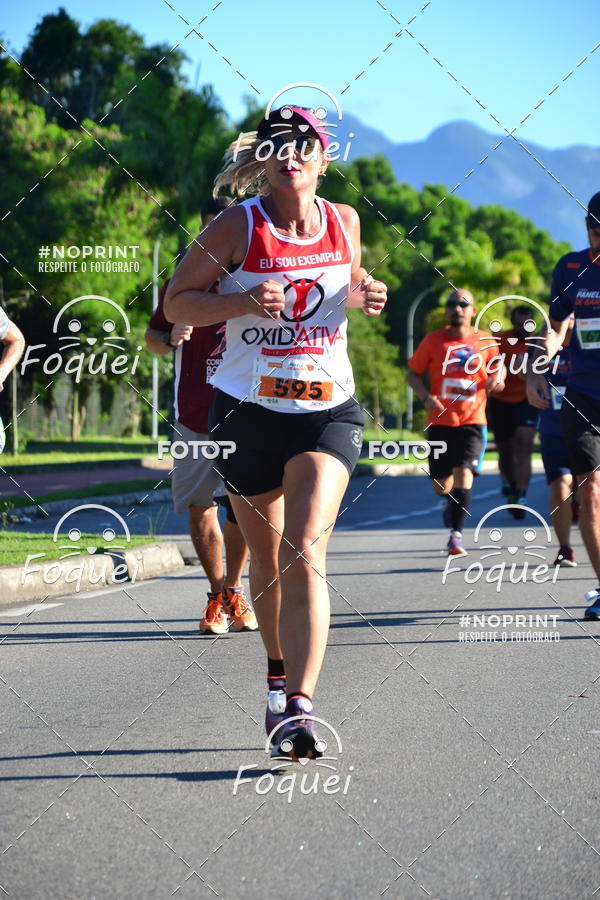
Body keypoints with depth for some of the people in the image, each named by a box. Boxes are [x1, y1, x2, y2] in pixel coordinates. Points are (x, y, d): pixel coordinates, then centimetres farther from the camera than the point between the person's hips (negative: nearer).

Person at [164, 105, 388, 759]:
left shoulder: (344, 221, 4)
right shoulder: (238, 226, -5)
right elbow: (176, 302, -1)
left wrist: (364, 296, 0)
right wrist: (243, 302, -19)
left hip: (327, 410, 0)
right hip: (248, 410, 0)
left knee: (304, 554, -17)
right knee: (266, 558, 13)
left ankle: (300, 710, -23)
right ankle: (279, 679, 38)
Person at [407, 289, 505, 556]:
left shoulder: (486, 343, 5)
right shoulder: (433, 341, 3)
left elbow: (498, 378, 16)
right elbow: (413, 374, 8)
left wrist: (496, 382, -8)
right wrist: (426, 396, -11)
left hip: (472, 422, -1)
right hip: (440, 422, 1)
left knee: (464, 474, -19)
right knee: (440, 484, 8)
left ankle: (456, 535, -17)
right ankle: (452, 504, 43)